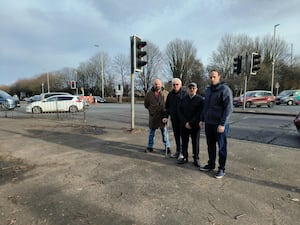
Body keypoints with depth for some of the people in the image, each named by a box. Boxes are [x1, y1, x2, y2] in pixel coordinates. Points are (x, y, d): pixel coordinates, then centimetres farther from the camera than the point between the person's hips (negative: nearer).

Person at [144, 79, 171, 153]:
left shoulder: (166, 93, -2)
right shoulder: (149, 93, 1)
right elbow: (146, 104, 12)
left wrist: (166, 110, 0)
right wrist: (151, 110, 6)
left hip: (163, 116, -1)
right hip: (153, 116, 1)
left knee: (164, 132, 7)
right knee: (151, 132, 12)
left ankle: (167, 147, 18)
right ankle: (150, 147, 24)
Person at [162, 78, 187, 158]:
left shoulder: (184, 93, -6)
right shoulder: (170, 94, 11)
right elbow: (167, 107, 16)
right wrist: (166, 116, 7)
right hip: (174, 118, 5)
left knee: (182, 135, 0)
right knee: (176, 135, 13)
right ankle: (178, 151, 25)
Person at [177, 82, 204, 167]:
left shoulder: (200, 99, -4)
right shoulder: (183, 99, 6)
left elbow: (199, 113, -9)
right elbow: (180, 111, 3)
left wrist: (191, 123, -14)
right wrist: (185, 122, -9)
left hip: (195, 125, -3)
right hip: (184, 125, 3)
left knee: (195, 143, 7)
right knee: (184, 142, 10)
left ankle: (196, 159, 19)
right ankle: (184, 157, 24)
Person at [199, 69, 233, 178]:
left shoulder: (225, 89, -10)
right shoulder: (208, 90, 12)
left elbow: (229, 108, -15)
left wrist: (222, 124, -19)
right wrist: (202, 119, 15)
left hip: (220, 125, -7)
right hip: (208, 123, 7)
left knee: (221, 147, 6)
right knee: (210, 146, 16)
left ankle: (221, 169, 18)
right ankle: (211, 164, 32)